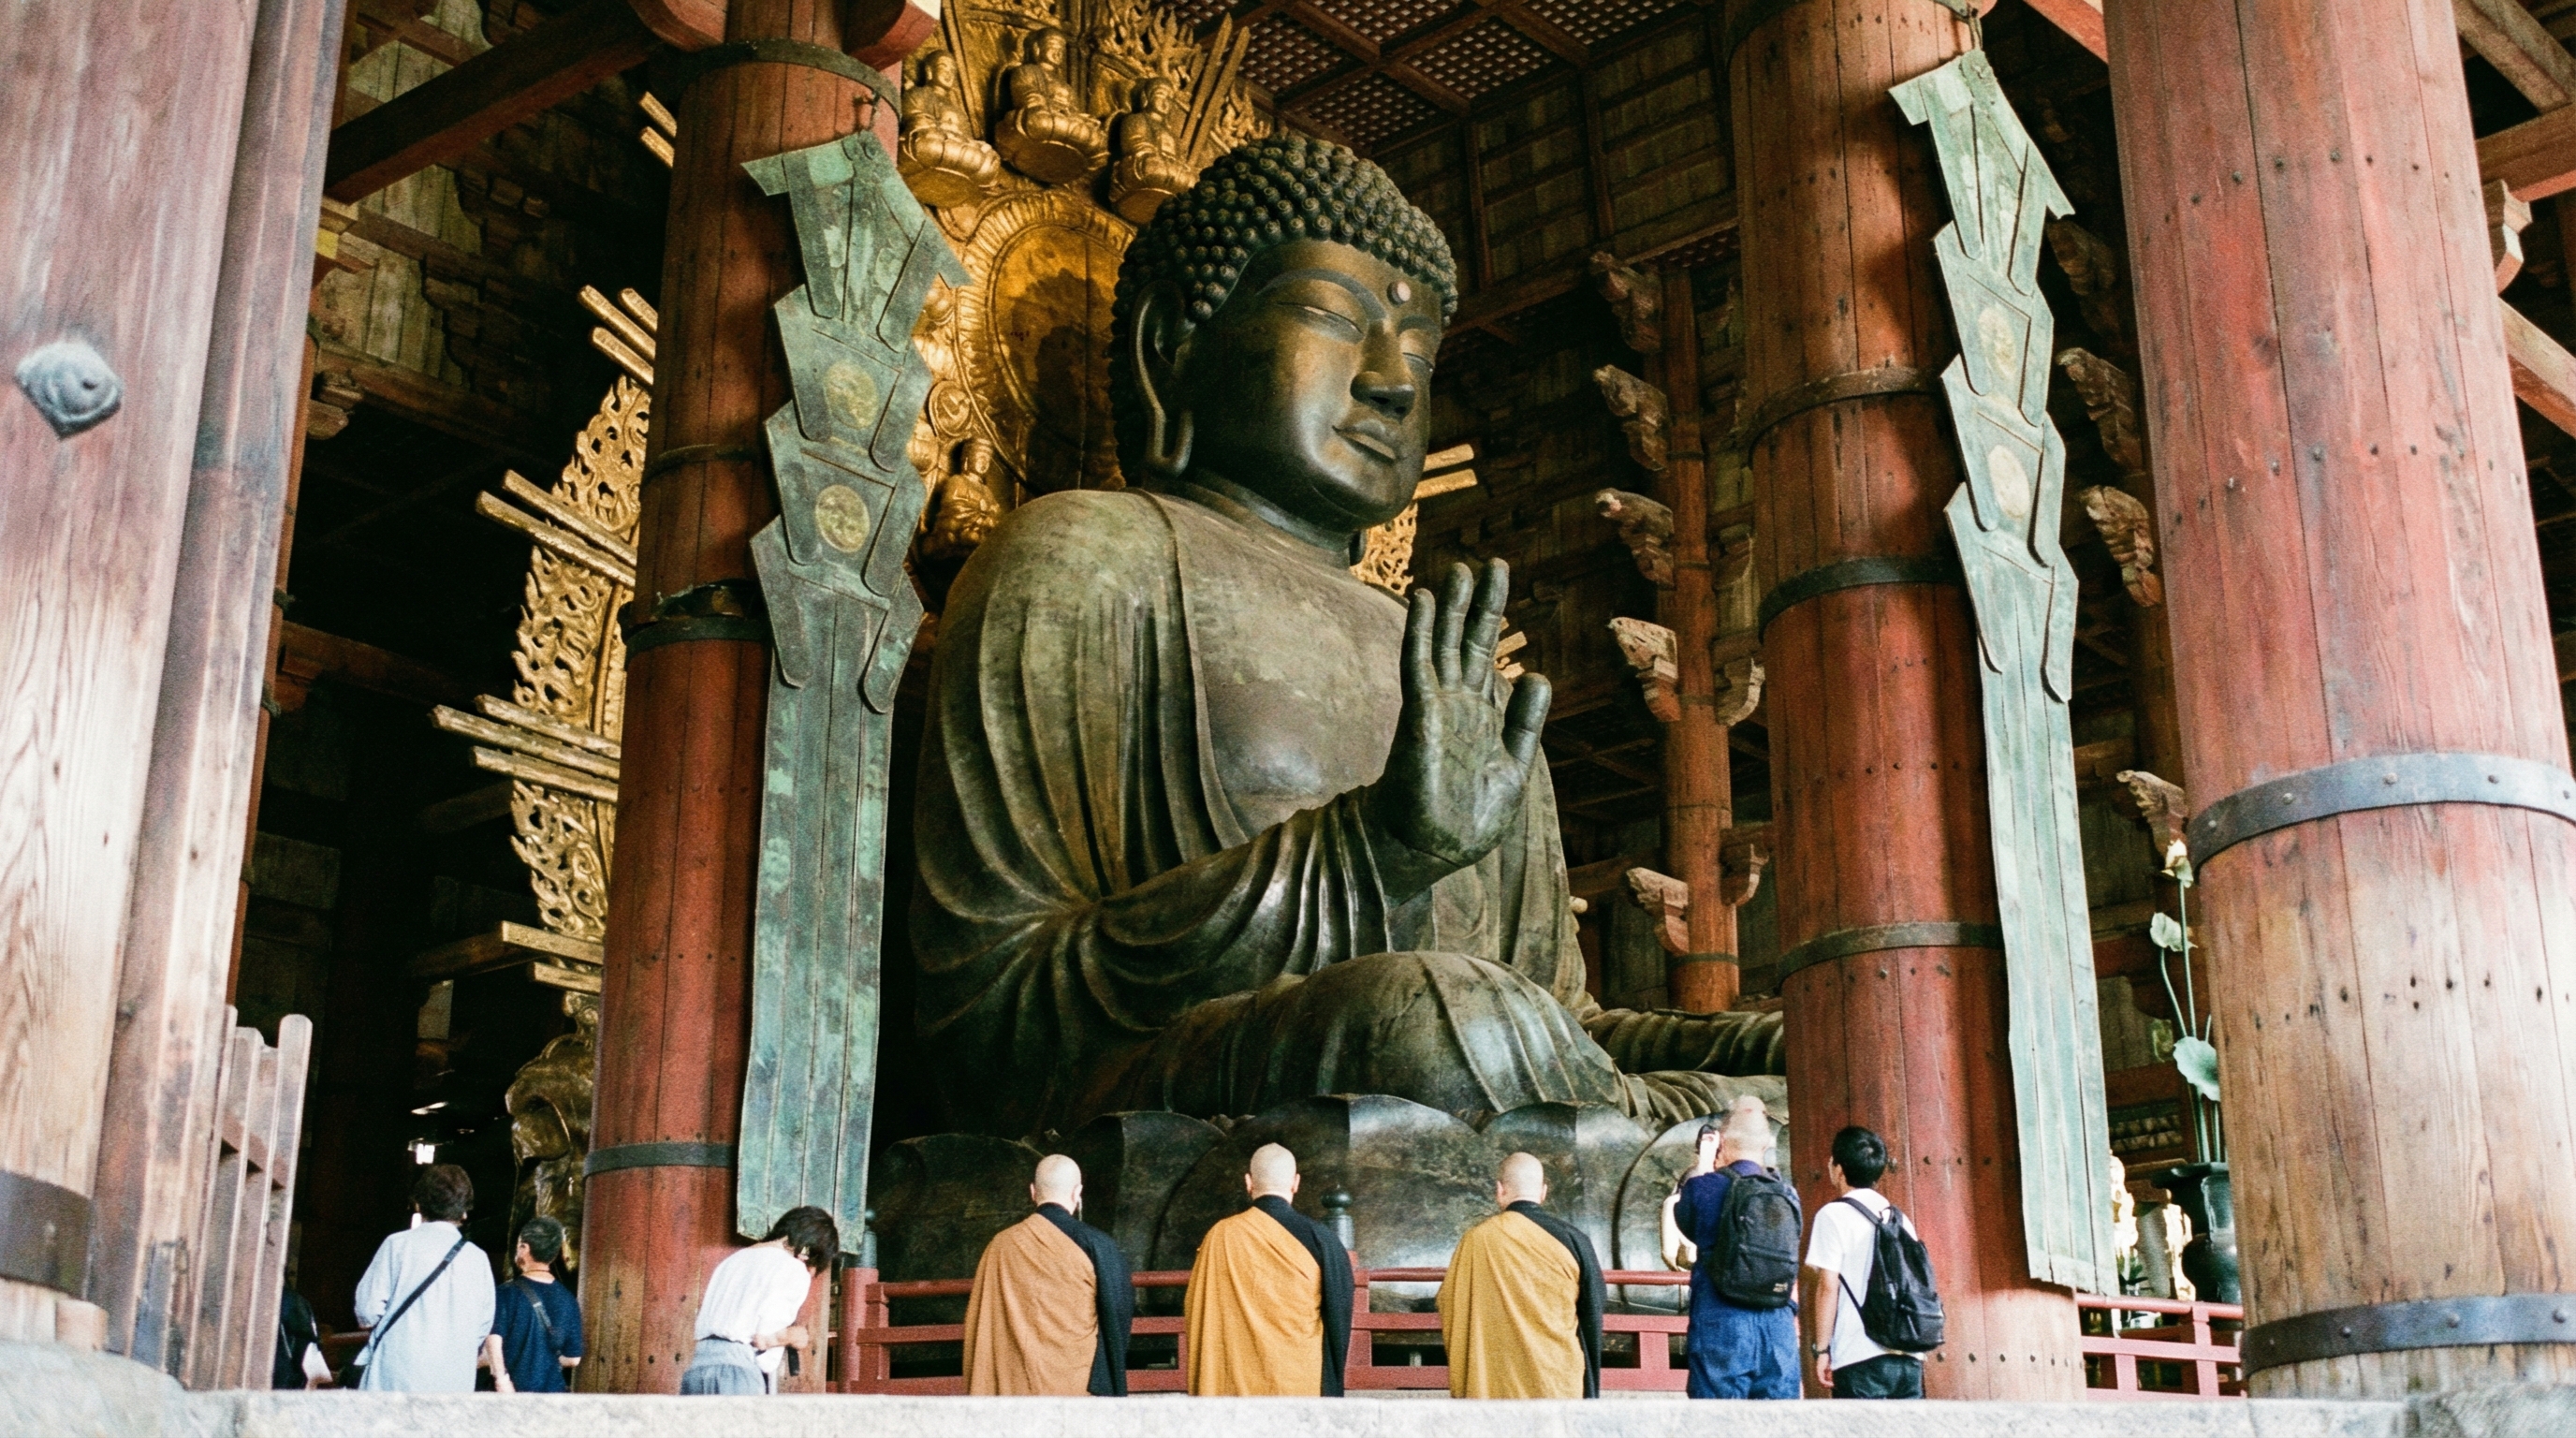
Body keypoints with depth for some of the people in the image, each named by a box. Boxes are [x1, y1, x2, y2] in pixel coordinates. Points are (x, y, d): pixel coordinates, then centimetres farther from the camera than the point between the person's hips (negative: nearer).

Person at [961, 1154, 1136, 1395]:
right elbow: (1118, 1317, -3)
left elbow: (980, 1325, 8)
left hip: (1013, 1393, 3)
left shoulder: (1000, 1246, 4)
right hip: (1079, 1387, -3)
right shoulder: (1097, 1245, -4)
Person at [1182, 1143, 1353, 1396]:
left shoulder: (1220, 1237, -1)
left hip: (1234, 1386, 1)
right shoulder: (1319, 1238, -3)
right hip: (1303, 1384, -1)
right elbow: (1339, 1316, -1)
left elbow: (1194, 1310, 5)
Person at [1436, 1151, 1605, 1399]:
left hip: (1492, 1387, 0)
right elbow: (1592, 1313, 3)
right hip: (1560, 1384, 1)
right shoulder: (1572, 1239, -3)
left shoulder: (1476, 1240, -5)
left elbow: (1450, 1309, 3)